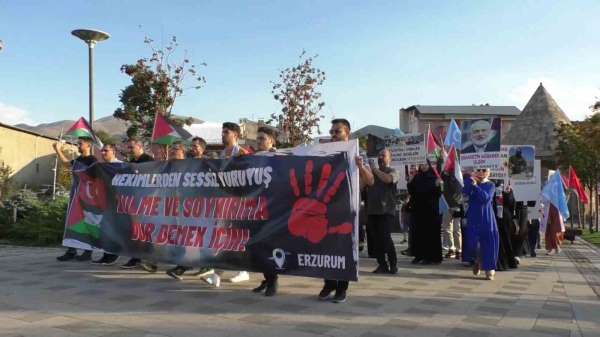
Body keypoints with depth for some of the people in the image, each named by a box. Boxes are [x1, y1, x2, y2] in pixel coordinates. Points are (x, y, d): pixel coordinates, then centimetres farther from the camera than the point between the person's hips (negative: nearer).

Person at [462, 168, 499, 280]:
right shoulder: (471, 182, 6)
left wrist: (476, 185, -20)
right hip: (473, 217, 1)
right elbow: (466, 192, -15)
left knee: (488, 242, -1)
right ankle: (478, 260, 25)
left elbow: (486, 197, -16)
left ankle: (489, 269, 10)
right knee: (473, 240, -6)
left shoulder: (491, 185, 2)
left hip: (487, 218, -1)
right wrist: (470, 179, -21)